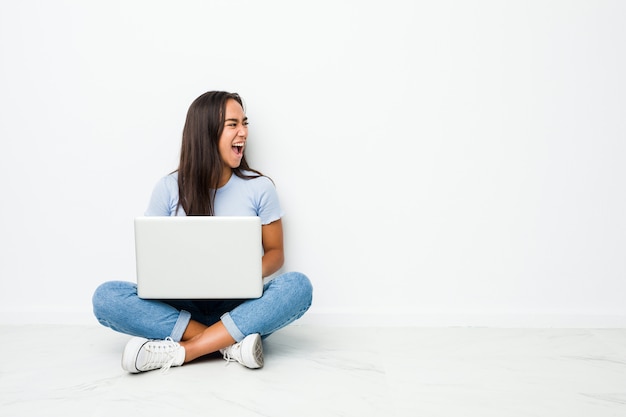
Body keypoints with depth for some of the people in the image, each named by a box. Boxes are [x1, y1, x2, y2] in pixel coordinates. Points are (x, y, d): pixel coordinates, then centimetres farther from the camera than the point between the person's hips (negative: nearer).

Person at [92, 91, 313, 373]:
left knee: (298, 285, -30)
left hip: (239, 307, 0)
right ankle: (232, 345, -26)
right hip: (184, 305, 1)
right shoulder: (169, 188, -1)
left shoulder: (259, 187, -2)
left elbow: (275, 252, 5)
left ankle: (178, 351, -29)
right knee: (106, 297, -24)